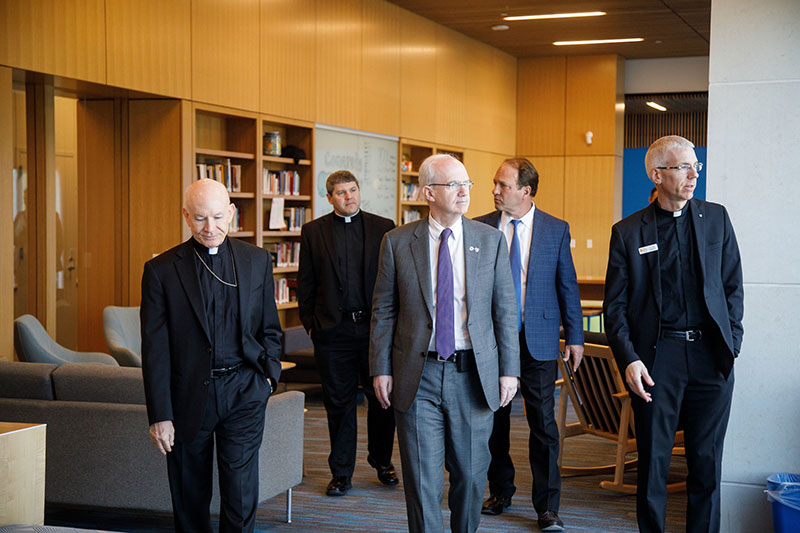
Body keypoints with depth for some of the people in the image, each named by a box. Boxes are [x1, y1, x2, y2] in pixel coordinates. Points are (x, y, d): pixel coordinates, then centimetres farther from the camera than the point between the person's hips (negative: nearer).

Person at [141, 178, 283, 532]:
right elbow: (155, 349, -4)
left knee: (241, 496, -5)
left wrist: (270, 373, 1)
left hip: (244, 392, 1)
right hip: (189, 396, -1)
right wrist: (160, 415, -7)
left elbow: (270, 328, 16)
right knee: (190, 500, 10)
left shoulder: (257, 261, 6)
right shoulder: (161, 270, -2)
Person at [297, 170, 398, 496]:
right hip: (333, 331, 0)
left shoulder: (383, 228, 6)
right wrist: (309, 323, 2)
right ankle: (341, 473, 16)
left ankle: (382, 461, 26)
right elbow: (306, 283, 7)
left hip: (374, 326, 0)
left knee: (381, 398, 5)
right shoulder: (313, 231, 6)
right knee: (339, 403, 6)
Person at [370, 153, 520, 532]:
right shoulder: (397, 242, 1)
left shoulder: (490, 240, 3)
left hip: (474, 375, 1)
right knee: (423, 478, 2)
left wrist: (509, 369, 0)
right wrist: (381, 369, -2)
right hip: (417, 377, -1)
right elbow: (383, 311, 3)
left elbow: (504, 310, 4)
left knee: (471, 473, 12)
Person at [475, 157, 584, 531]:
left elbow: (567, 286, 5)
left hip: (539, 340, -1)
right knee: (494, 419, 10)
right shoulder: (480, 228, 3)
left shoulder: (556, 230, 2)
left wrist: (574, 337, 3)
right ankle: (500, 491, 28)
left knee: (543, 423, -1)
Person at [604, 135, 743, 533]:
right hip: (657, 357, -2)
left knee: (707, 463, 8)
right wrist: (628, 359, -11)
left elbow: (733, 287, 12)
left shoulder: (716, 218, 8)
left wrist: (731, 344, 2)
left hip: (710, 356, 2)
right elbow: (615, 305, 1)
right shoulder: (628, 232, 2)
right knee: (653, 462, 4)